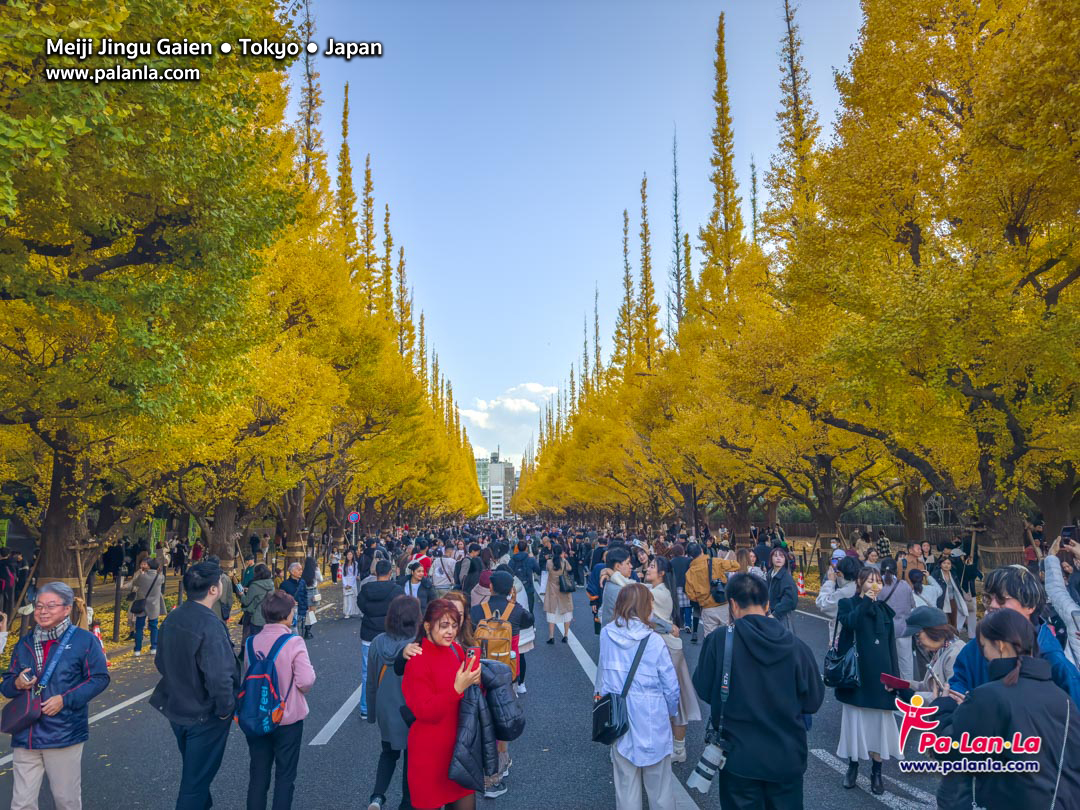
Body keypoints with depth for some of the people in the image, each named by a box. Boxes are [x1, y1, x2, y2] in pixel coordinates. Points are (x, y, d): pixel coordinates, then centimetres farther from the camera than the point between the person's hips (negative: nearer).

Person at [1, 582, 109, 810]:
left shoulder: (83, 640, -5)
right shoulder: (25, 643, 9)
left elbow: (100, 678, -7)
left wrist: (65, 699, -17)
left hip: (64, 735, -4)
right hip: (25, 736, 4)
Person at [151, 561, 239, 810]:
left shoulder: (172, 618, -4)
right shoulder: (210, 626, -30)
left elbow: (161, 662, 8)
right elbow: (219, 678, -33)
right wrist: (225, 709, -16)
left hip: (176, 708, 8)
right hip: (204, 715, -8)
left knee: (194, 769, 29)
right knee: (196, 778, 10)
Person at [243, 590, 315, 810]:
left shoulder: (252, 642, -6)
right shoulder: (294, 643, -19)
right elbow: (306, 681, -23)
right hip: (288, 718, -4)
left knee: (258, 773, 17)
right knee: (285, 775, 13)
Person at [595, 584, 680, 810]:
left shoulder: (606, 634, -7)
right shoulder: (654, 641, -15)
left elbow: (602, 673, 0)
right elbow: (671, 686, -6)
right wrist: (671, 711, 9)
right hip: (652, 720, -3)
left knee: (626, 782, 15)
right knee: (659, 783, 14)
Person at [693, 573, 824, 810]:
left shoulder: (719, 641, -16)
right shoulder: (796, 646, -11)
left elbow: (704, 691, -3)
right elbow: (813, 701, -1)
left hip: (739, 757, -1)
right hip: (787, 757, 2)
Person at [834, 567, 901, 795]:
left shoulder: (884, 609, 10)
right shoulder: (847, 604, 2)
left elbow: (891, 645, 9)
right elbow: (849, 622, -21)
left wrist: (894, 677, 4)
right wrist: (866, 601, -18)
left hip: (879, 674, 2)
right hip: (856, 673, -2)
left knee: (878, 721, 3)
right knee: (855, 720, 5)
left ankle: (876, 772, 14)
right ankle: (853, 766, 20)